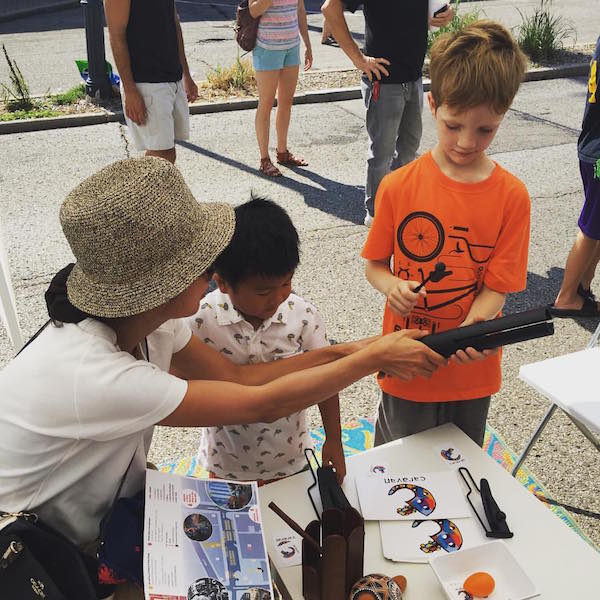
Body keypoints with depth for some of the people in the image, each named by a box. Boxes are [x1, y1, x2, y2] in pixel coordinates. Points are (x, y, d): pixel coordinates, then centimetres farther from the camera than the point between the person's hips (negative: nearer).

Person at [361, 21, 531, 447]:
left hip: (472, 370, 1)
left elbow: (496, 287, -10)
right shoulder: (398, 187, -11)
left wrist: (469, 334, -30)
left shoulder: (512, 197, -10)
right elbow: (374, 265, -2)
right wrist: (391, 286, -24)